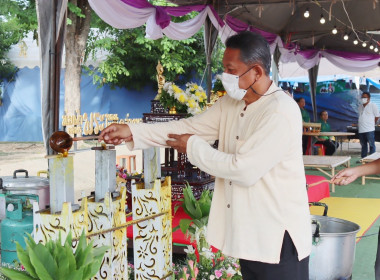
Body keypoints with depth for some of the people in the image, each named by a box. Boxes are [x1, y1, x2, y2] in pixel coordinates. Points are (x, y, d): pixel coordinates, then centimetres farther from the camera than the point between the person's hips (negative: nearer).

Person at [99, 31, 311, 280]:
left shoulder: (281, 113, -22)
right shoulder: (231, 103, 5)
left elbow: (244, 170, -25)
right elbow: (191, 127, 5)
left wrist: (194, 147, -13)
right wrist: (132, 131, -3)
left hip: (277, 239, -8)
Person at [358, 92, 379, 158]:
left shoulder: (373, 105, -4)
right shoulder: (360, 106, 14)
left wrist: (371, 123, 4)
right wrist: (359, 123, 12)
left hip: (369, 130, -6)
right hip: (361, 129, 6)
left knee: (371, 145, -4)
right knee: (363, 145, 13)